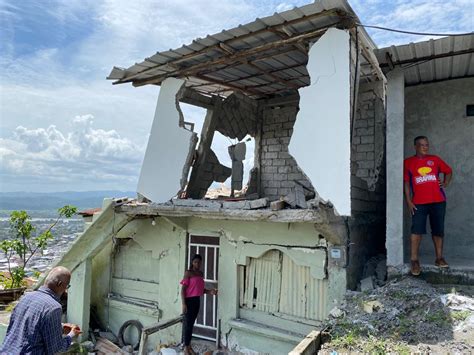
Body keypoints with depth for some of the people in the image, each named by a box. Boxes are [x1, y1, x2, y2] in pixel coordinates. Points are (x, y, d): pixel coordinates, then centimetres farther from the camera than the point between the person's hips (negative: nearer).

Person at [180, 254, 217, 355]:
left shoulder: (201, 273, 10)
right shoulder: (188, 273, -12)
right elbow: (183, 289, -14)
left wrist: (210, 291, 0)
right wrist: (183, 304, -19)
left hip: (197, 300, 7)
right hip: (189, 300, -7)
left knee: (192, 323, 14)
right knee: (187, 324, 0)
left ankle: (189, 345, 25)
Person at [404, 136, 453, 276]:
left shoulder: (435, 159, 10)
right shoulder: (408, 162, 3)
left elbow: (448, 171, 24)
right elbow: (406, 183, 1)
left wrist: (445, 184, 7)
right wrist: (409, 201, -5)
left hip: (438, 201, 3)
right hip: (419, 203, -3)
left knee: (438, 230, 8)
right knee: (416, 230, -9)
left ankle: (439, 258, 20)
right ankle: (414, 260, -6)